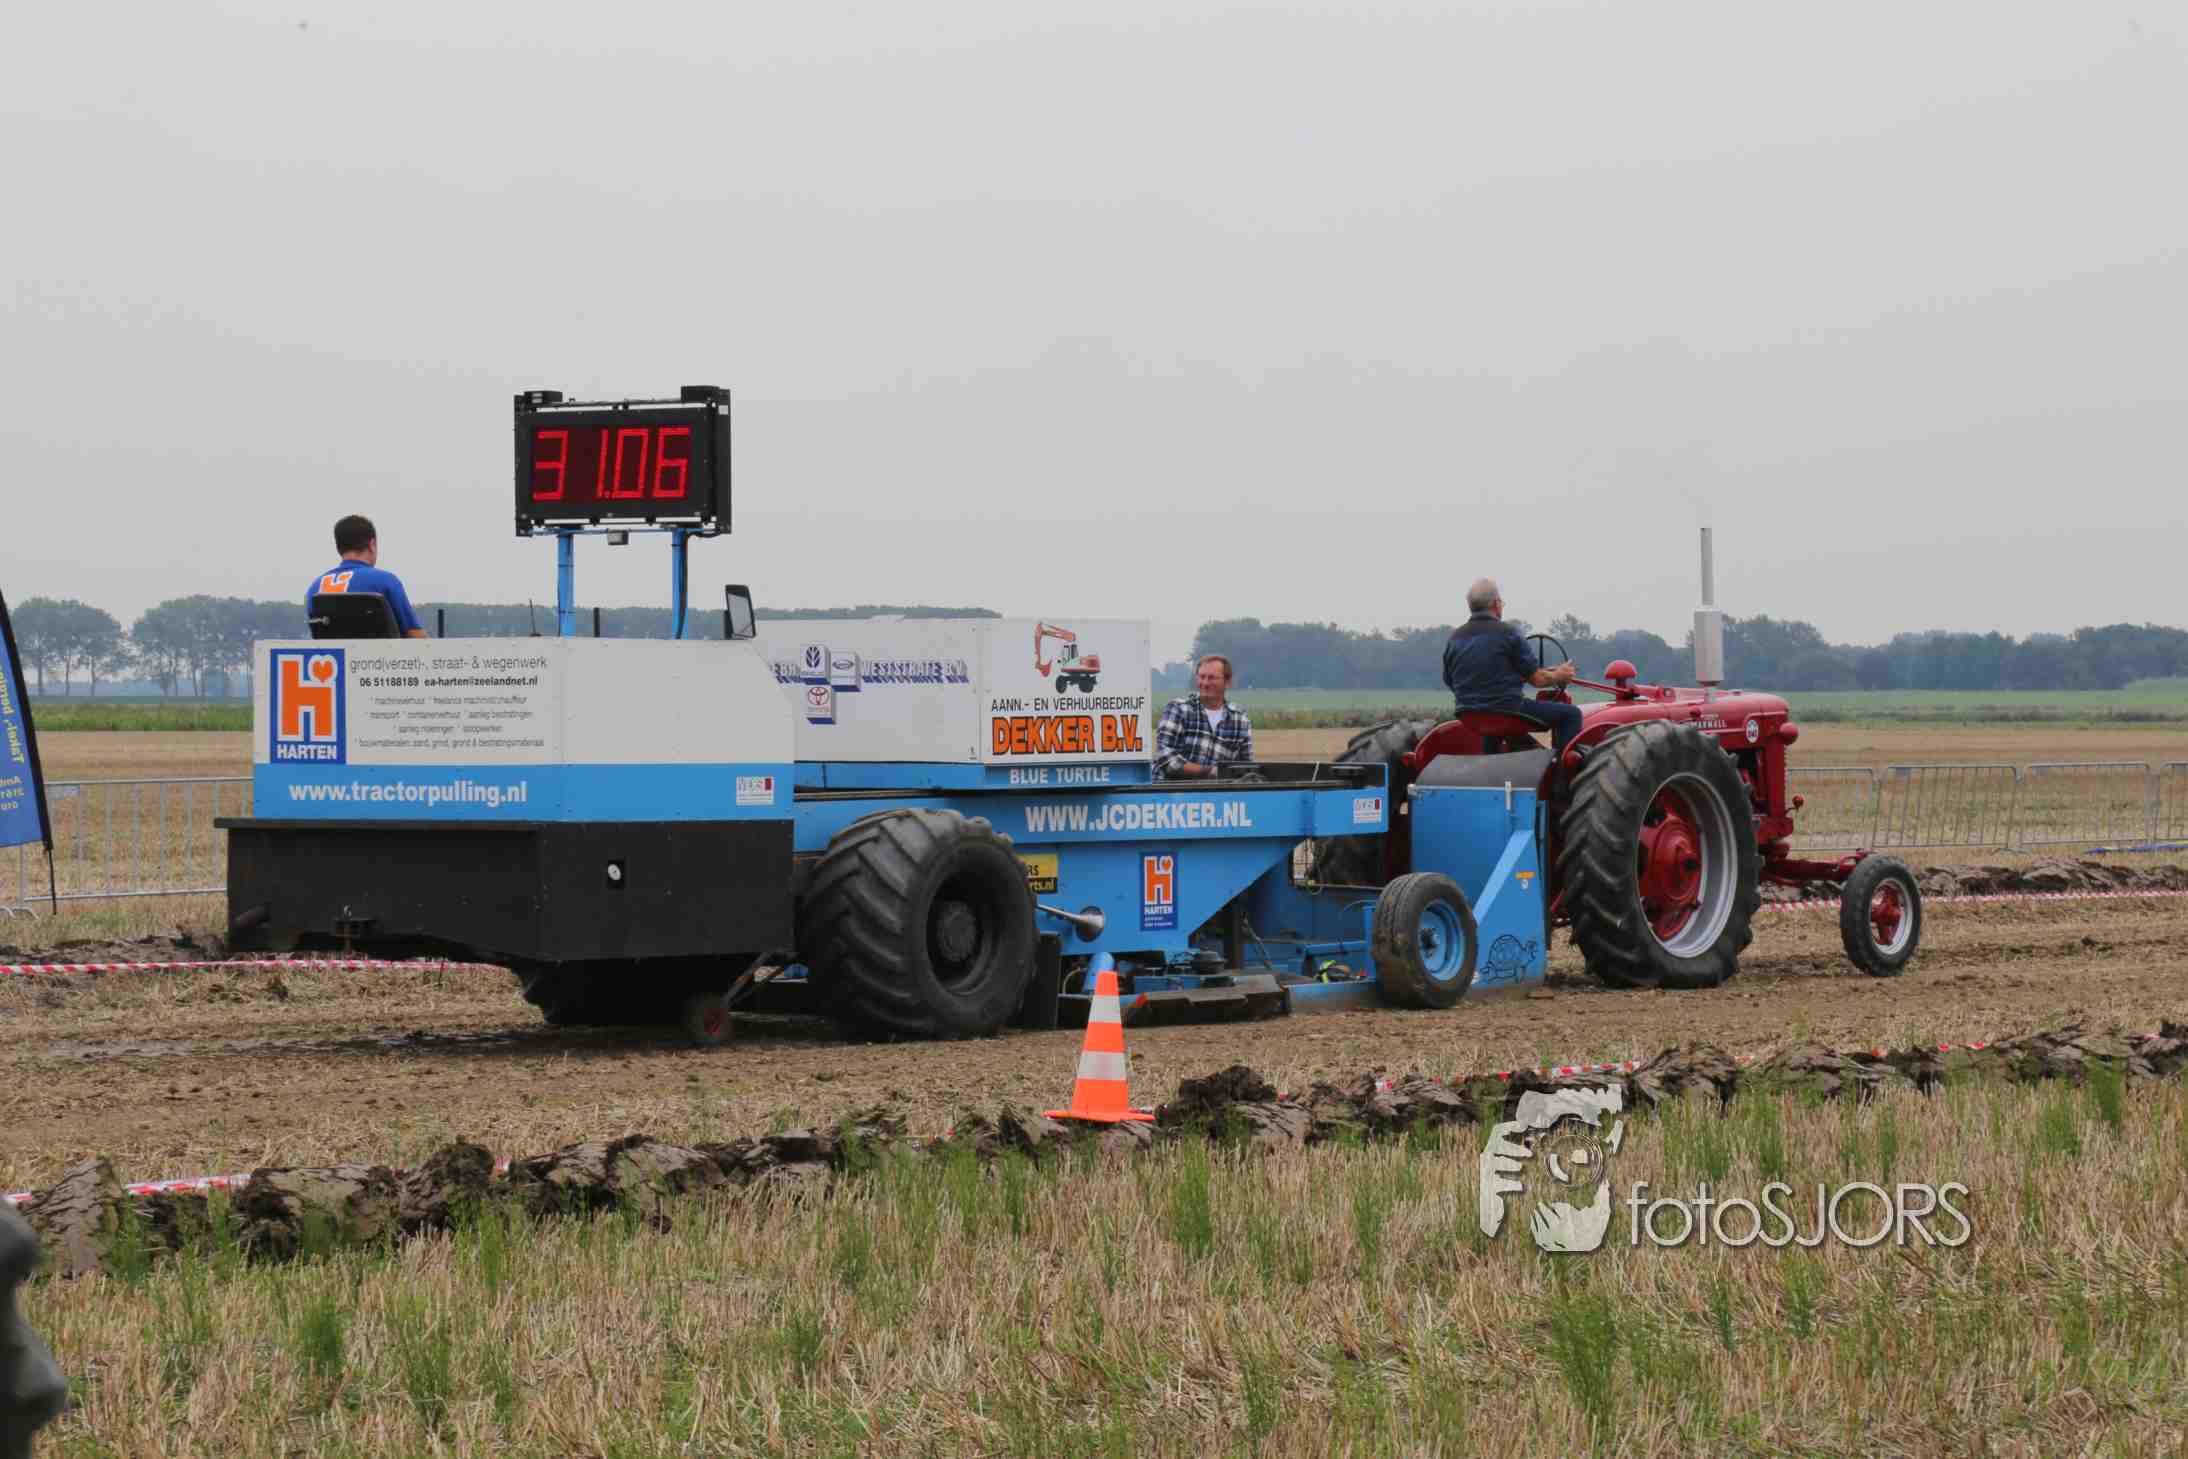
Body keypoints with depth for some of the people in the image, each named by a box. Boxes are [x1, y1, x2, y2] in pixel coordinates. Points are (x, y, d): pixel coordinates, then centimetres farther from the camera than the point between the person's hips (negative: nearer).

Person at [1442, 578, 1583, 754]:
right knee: (1570, 714, 3)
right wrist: (1559, 676, 15)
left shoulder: (1453, 639, 5)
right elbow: (1537, 679, -7)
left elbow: (1449, 682, 16)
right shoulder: (1507, 633, -11)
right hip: (1508, 711, -7)